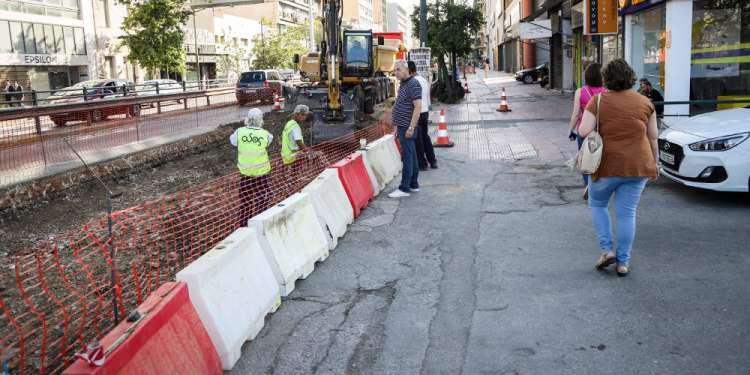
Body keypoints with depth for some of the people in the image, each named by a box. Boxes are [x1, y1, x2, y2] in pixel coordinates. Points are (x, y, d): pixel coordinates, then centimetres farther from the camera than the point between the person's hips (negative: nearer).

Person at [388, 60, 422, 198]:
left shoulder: (413, 84, -14)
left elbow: (418, 107, -21)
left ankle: (404, 188, -6)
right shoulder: (403, 84, 17)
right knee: (411, 156, 13)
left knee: (407, 157, -8)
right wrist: (398, 126, 22)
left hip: (407, 127, -10)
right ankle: (414, 185, 20)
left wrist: (411, 127, -24)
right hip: (402, 126, 10)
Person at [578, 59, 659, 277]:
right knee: (627, 213, 8)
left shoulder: (598, 101, -7)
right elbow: (653, 136, 7)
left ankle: (607, 250, 11)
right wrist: (654, 162, 18)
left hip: (607, 165, -2)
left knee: (597, 204, 20)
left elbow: (584, 131, -15)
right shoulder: (644, 102, 3)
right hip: (637, 167, 3)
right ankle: (623, 262, 14)